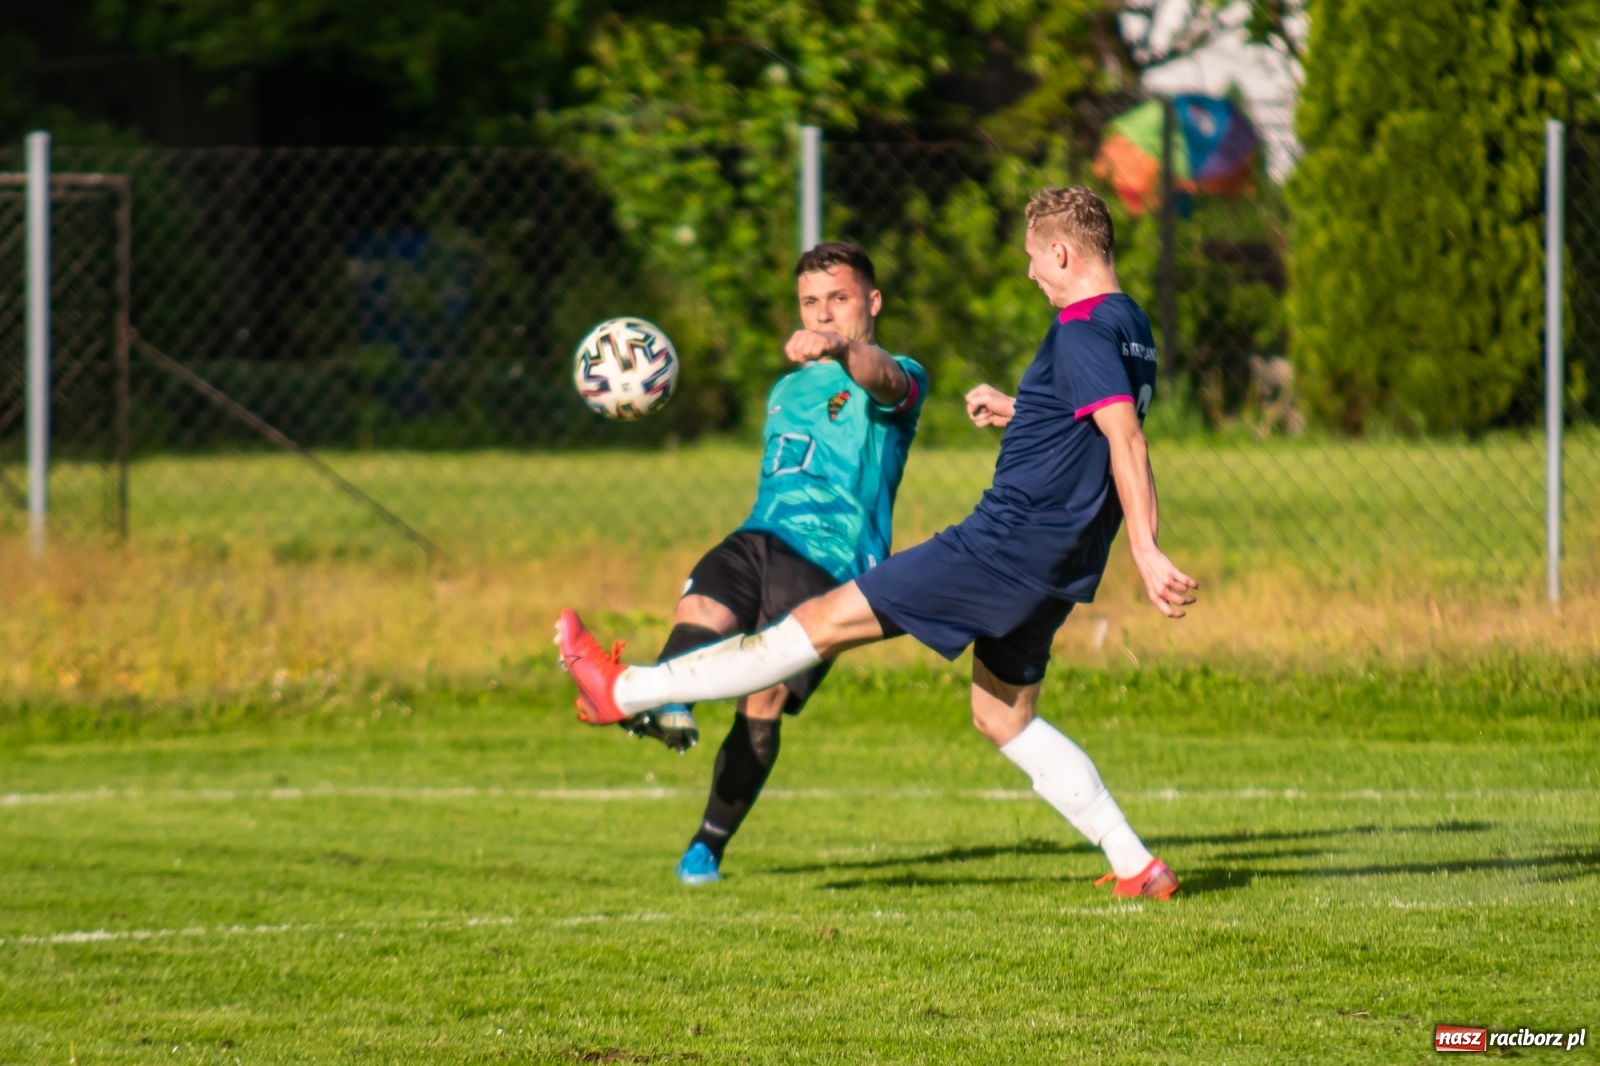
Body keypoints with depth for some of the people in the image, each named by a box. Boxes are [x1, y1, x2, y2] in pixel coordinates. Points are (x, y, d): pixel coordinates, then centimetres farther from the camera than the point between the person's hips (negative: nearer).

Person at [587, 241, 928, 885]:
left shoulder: (897, 379, 6)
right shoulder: (788, 392, 31)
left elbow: (886, 380, -20)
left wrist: (839, 349, -41)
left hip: (834, 563, -5)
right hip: (761, 538, 5)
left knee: (765, 699, -18)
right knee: (700, 609, -29)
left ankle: (709, 847, -9)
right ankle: (667, 706, -58)